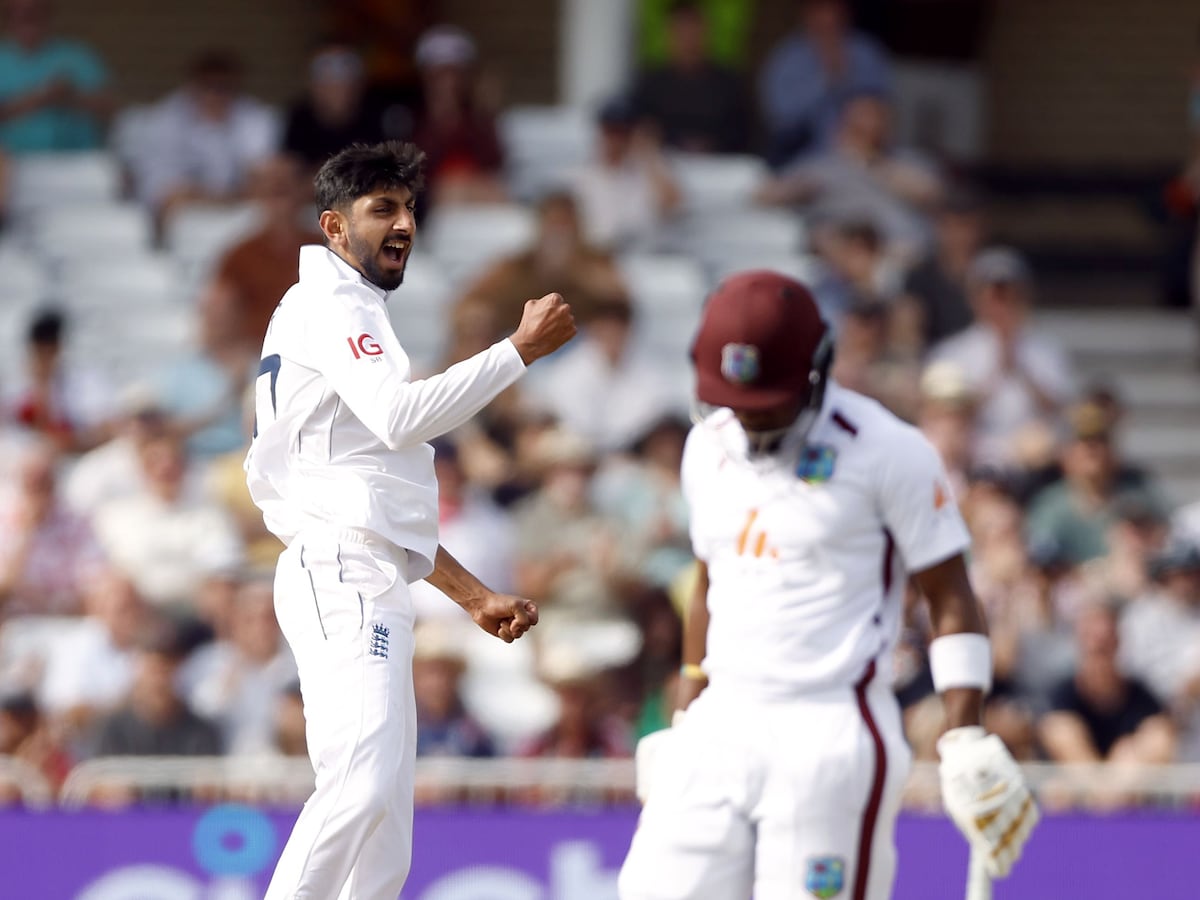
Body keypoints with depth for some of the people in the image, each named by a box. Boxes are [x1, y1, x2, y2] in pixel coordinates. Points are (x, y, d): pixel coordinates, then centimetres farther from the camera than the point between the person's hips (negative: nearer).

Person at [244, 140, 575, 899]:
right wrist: (523, 348, -15)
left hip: (373, 590, 10)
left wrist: (475, 597, 25)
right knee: (365, 783, -26)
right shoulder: (329, 306, -1)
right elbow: (401, 416, -19)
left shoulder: (353, 319, 29)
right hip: (343, 578, -10)